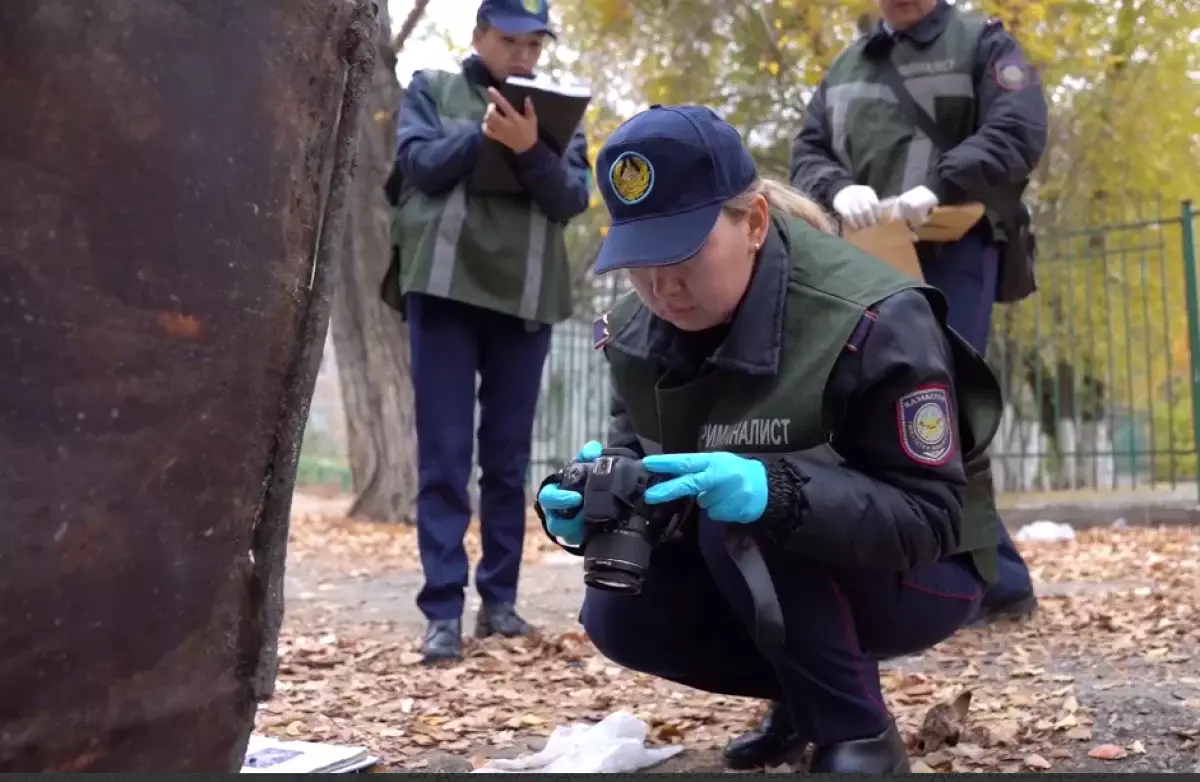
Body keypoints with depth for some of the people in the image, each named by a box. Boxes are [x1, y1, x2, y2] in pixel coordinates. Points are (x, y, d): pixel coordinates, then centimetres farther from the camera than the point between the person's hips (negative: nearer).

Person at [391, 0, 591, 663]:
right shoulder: (431, 90, 11)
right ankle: (443, 609, -3)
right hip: (446, 287, -2)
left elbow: (572, 198, 0)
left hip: (525, 297, 2)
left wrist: (530, 148, -17)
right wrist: (484, 133, -17)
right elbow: (419, 162, -4)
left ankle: (499, 599, 15)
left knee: (508, 458, 7)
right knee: (443, 455, -5)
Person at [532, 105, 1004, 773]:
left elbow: (928, 516, -29)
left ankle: (860, 735, -12)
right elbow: (638, 452, 0)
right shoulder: (639, 330, -8)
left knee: (741, 522, -33)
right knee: (619, 615, -14)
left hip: (918, 576, -6)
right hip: (790, 571, 6)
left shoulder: (868, 320, -29)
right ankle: (803, 692, 10)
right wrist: (590, 497, -25)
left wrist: (773, 492, -47)